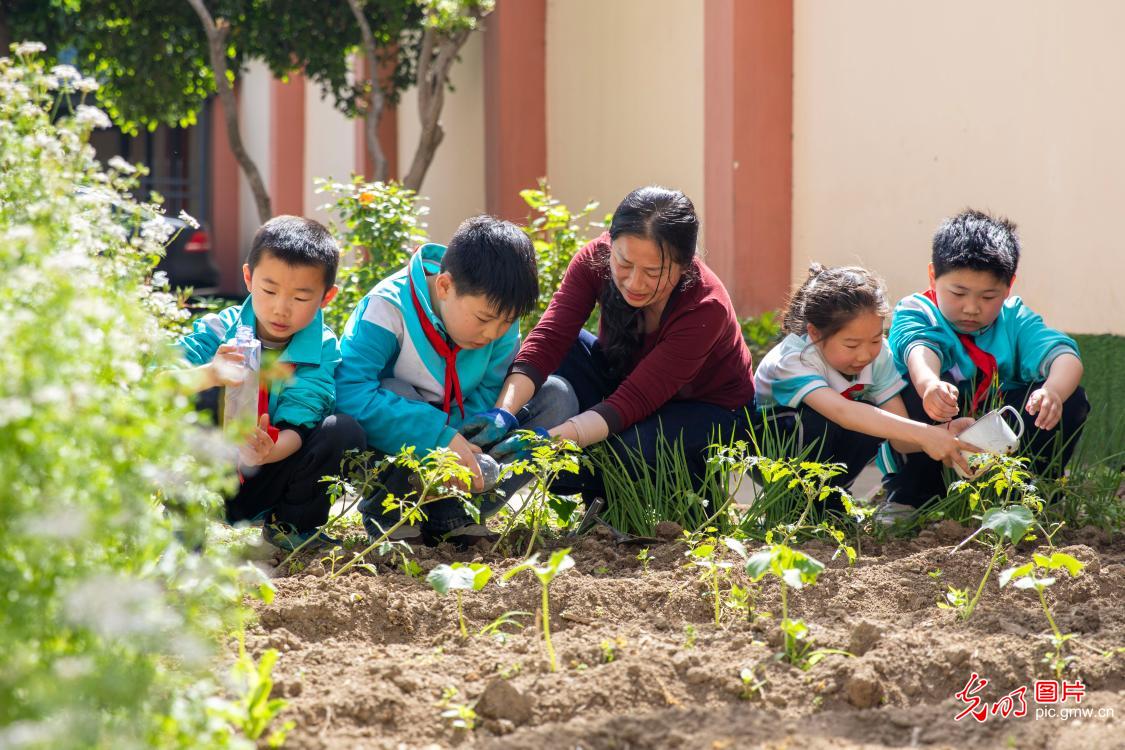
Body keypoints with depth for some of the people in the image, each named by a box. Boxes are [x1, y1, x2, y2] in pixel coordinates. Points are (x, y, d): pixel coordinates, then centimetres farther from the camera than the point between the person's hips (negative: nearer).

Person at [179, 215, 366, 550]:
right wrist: (208, 375, -47)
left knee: (344, 430, -21)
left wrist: (272, 450, -43)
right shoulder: (218, 331, -11)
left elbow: (298, 422, -19)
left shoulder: (322, 350, -8)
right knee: (203, 399, -27)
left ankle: (293, 523, 2)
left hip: (268, 481, 1)